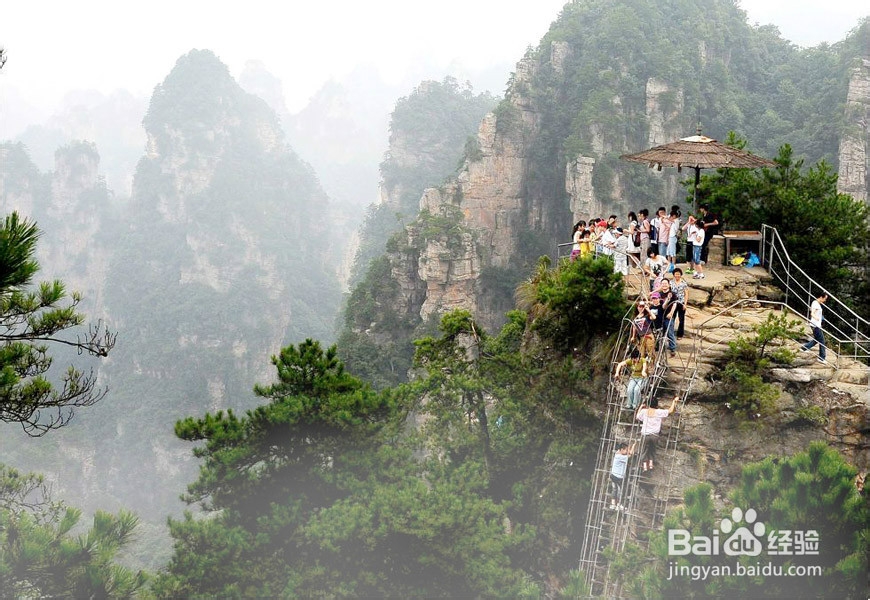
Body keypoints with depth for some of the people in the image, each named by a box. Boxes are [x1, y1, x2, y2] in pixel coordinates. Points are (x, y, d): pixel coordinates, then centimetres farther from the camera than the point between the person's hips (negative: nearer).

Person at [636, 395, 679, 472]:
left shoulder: (644, 411, -3)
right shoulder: (659, 412, -8)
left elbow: (637, 417, 14)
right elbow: (670, 411, -7)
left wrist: (641, 407, 24)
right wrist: (674, 401, 3)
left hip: (645, 434, 0)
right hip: (654, 435, 0)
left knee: (645, 450, 9)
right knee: (652, 450, 19)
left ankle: (645, 465, 4)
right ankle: (651, 463, 15)